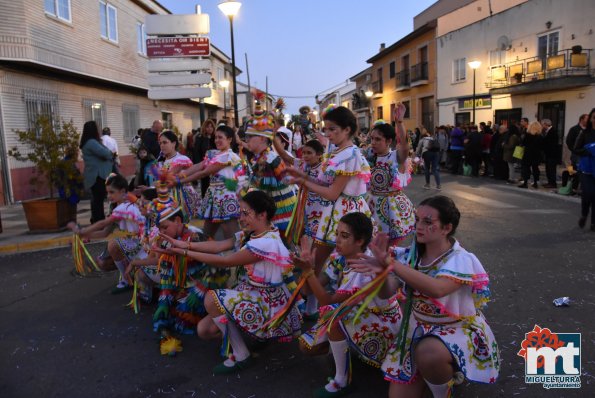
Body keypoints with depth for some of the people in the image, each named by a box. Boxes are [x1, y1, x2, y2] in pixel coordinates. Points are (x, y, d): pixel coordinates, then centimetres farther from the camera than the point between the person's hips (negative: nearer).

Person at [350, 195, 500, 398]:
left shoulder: (462, 260, -21)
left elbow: (436, 289, -41)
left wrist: (391, 263, -45)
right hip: (417, 329, 5)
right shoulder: (412, 255, -6)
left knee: (428, 353, -38)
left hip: (456, 329, -4)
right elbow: (386, 293, -12)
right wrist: (381, 269, -33)